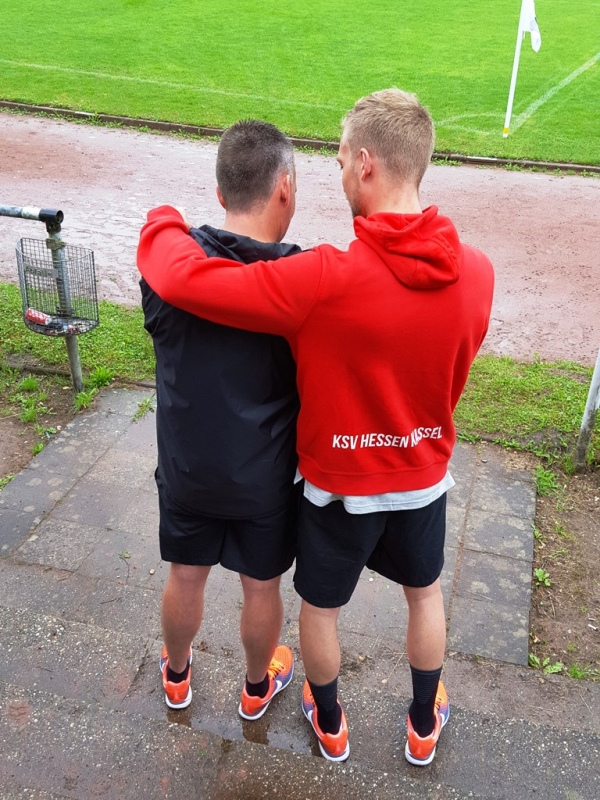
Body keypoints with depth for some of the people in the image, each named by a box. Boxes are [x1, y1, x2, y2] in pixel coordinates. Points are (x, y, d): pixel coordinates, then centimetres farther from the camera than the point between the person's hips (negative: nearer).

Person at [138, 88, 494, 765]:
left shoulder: (325, 280, -32)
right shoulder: (476, 273, -16)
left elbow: (182, 278, -31)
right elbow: (452, 376, -1)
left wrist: (162, 221, -11)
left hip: (338, 484, -3)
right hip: (424, 476, 4)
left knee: (319, 608, 24)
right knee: (426, 593, 29)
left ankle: (329, 726, 49)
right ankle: (424, 726, 50)